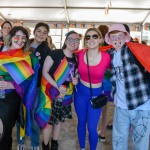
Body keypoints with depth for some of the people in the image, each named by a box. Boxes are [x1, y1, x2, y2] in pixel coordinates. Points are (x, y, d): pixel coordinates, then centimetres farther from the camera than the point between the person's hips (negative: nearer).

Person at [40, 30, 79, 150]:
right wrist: (57, 86, -22)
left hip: (66, 95, 6)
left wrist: (75, 80, -5)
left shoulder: (76, 59, 4)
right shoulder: (55, 54, -14)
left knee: (60, 119, 17)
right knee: (49, 120, 2)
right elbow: (44, 72, -15)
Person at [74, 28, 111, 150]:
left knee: (92, 128, 3)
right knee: (81, 122, 18)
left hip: (96, 95, -2)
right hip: (80, 92, 3)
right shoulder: (80, 54, -11)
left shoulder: (107, 57, -18)